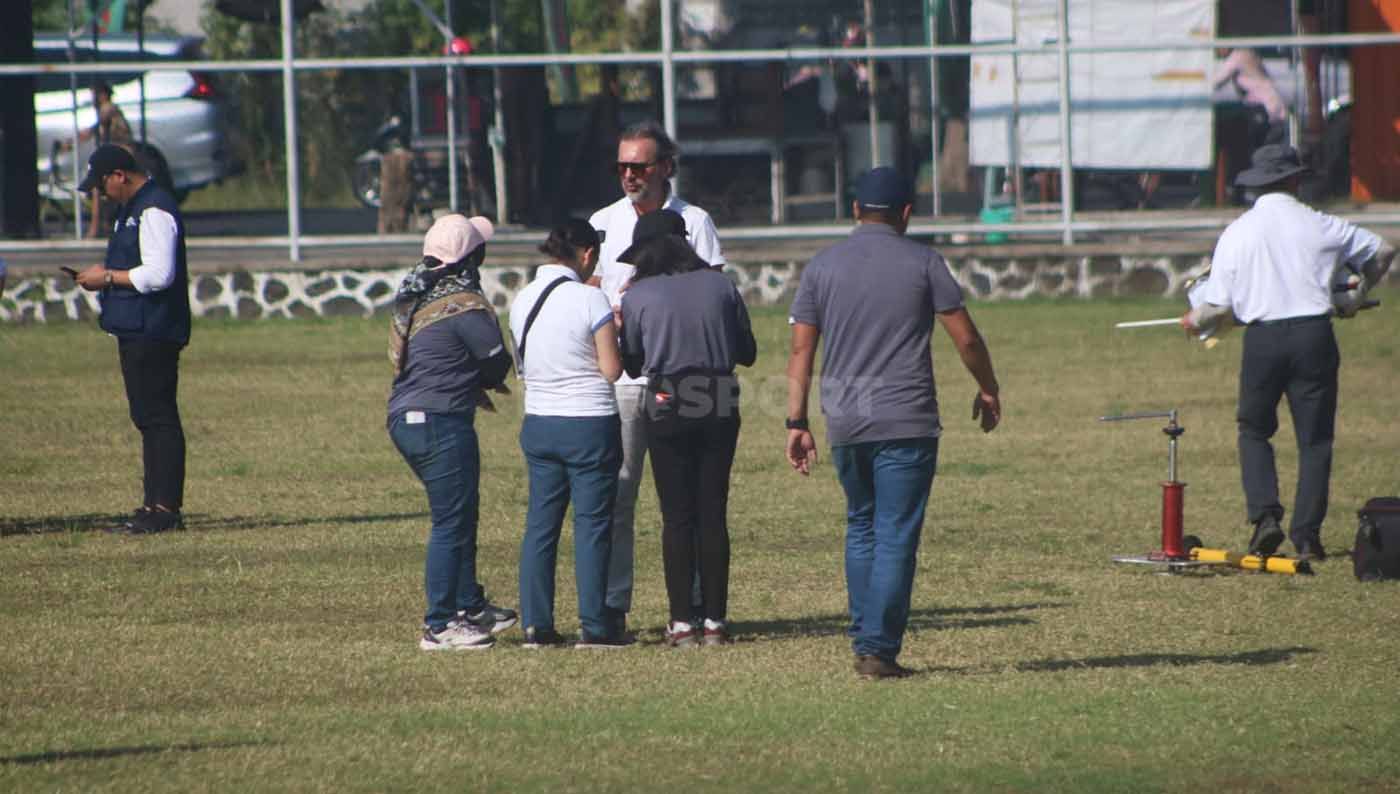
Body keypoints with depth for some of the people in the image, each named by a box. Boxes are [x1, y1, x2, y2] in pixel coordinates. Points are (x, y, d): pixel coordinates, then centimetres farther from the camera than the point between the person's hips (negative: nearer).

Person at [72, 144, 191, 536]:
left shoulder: (155, 212, -16)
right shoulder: (131, 209, 19)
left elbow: (159, 275, -23)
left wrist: (108, 277, -13)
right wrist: (106, 274, 10)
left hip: (153, 332, -11)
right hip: (134, 331, 11)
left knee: (158, 417, -11)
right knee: (147, 417, 12)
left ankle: (166, 508, -12)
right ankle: (154, 504, 16)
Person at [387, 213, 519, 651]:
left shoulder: (413, 299, 12)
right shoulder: (464, 304, -16)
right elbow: (498, 360, -10)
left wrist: (471, 387, 10)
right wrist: (482, 384, 13)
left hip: (405, 418, 9)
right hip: (442, 423, -9)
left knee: (460, 515, 21)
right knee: (451, 523, -4)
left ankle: (470, 606, 31)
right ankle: (439, 626, -3)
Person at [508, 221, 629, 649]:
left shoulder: (522, 300, 4)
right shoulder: (589, 299, -13)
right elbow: (611, 369, -12)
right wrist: (614, 333, 5)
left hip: (538, 424, 5)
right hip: (590, 422, -5)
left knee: (540, 523, 10)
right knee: (592, 524, 1)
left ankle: (536, 624, 9)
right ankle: (594, 626, 1)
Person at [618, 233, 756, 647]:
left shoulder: (637, 296, 0)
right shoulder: (720, 285, 6)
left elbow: (633, 364, 5)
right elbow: (747, 352, 10)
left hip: (667, 412, -2)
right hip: (720, 410, 2)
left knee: (677, 518, 3)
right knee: (714, 515, 7)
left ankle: (682, 622, -1)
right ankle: (715, 621, 6)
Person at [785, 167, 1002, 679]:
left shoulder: (822, 267, 6)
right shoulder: (922, 263, -2)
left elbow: (801, 352, 4)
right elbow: (966, 337, 0)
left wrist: (797, 422, 7)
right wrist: (988, 388, 16)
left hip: (844, 422, 4)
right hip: (906, 423, -4)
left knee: (861, 527, 19)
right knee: (896, 536, -2)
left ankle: (863, 639, 15)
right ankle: (878, 649, -6)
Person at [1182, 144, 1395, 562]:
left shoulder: (1235, 233, 1)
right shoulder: (1319, 226, 2)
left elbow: (1219, 305, 0)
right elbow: (1381, 251, 14)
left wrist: (1194, 320, 22)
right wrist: (1356, 297, 29)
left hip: (1262, 339, 0)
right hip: (1314, 335, 0)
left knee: (1254, 431, 17)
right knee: (1314, 440, 7)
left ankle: (1265, 515, -2)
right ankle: (1307, 534, 2)